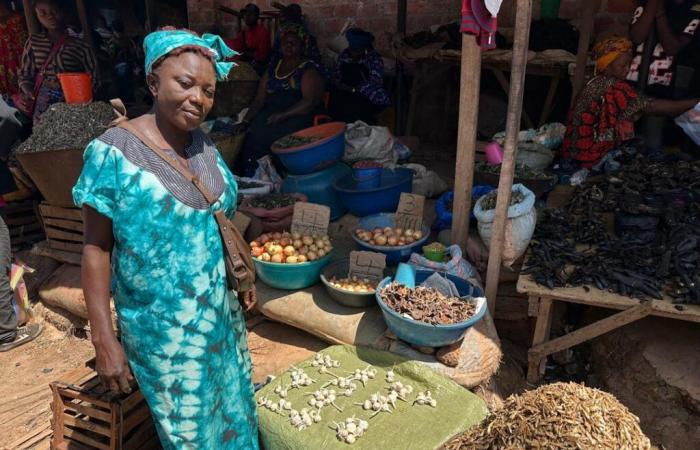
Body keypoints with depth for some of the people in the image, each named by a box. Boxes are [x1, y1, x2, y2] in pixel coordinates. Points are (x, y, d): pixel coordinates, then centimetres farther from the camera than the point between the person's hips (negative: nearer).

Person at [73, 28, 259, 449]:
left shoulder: (204, 145, -1)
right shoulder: (113, 152, -18)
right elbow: (97, 248, -15)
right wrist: (104, 339, -15)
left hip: (221, 312, 6)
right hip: (162, 328, -5)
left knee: (232, 405, 24)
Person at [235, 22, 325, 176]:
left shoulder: (309, 69, 4)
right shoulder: (272, 69, 22)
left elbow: (310, 102, -11)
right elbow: (259, 100, 19)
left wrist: (281, 115, -19)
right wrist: (245, 122, 5)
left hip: (298, 117, -5)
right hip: (270, 116, 5)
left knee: (263, 136, -30)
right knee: (251, 134, -24)